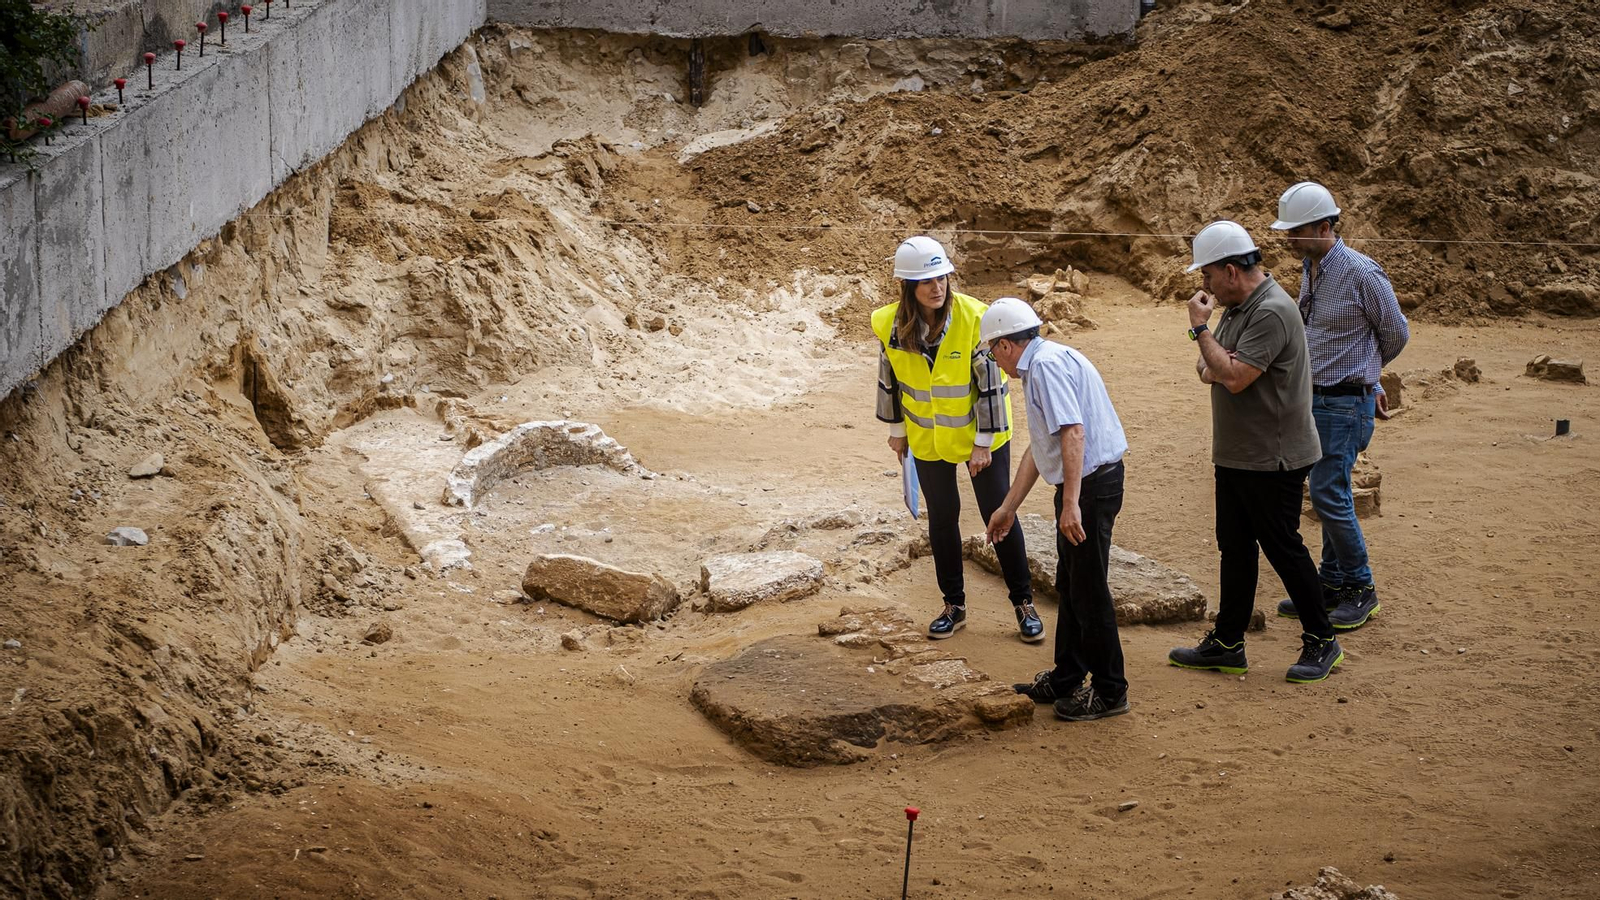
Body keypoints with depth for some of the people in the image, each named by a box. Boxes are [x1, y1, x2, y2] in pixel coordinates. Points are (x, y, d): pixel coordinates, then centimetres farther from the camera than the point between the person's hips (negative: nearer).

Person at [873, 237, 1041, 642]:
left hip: (980, 436, -3)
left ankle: (1023, 602, 17)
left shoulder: (974, 318, -23)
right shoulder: (891, 324, -14)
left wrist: (983, 443, -14)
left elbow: (991, 384, -17)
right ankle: (954, 605, 26)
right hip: (928, 438, 3)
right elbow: (890, 378, 3)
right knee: (941, 518, 11)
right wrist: (896, 429, 10)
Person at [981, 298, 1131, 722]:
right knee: (1070, 586, 19)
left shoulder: (1047, 365, -15)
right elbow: (1039, 447, 26)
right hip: (1081, 484, 11)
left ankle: (1109, 691, 8)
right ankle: (1066, 679, 31)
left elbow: (1073, 433, -26)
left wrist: (1071, 504, -30)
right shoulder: (1042, 364, 19)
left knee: (1089, 591, -1)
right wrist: (1008, 508, 31)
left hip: (1091, 482, -11)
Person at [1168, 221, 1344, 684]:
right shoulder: (1237, 306, 11)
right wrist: (1208, 366, -12)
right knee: (1235, 547, 13)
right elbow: (1209, 366, 13)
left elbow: (1236, 378, -27)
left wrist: (1201, 327, -16)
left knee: (1283, 548, -1)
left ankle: (1321, 642, 12)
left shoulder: (1272, 312, -21)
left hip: (1272, 458, -10)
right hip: (1236, 453, 10)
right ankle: (1227, 643, 21)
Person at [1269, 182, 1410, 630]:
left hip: (1345, 403, -8)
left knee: (1329, 495, -8)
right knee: (1329, 494, 13)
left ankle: (1361, 589, 5)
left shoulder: (1362, 273, -16)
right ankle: (1332, 584, 21)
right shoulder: (1310, 269, 9)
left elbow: (1396, 333, -4)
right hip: (1313, 399, 8)